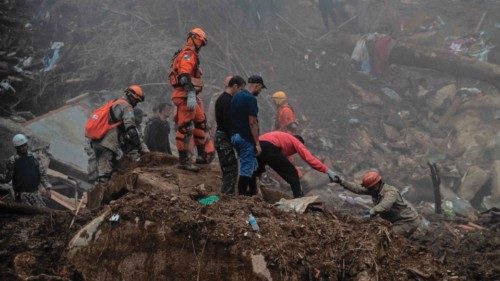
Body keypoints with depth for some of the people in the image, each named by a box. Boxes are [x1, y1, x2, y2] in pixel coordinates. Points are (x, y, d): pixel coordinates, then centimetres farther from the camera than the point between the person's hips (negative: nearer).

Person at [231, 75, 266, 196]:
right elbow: (252, 122, -19)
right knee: (246, 169, -3)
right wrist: (257, 143, -15)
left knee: (252, 167, 19)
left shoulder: (236, 96, 12)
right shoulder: (250, 99, -15)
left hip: (235, 136, 9)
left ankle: (252, 192, 23)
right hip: (246, 139, -9)